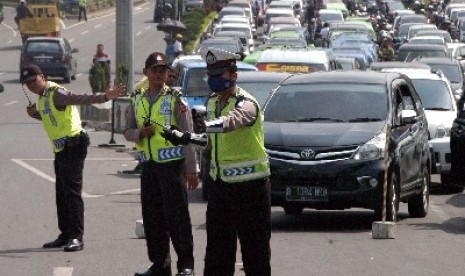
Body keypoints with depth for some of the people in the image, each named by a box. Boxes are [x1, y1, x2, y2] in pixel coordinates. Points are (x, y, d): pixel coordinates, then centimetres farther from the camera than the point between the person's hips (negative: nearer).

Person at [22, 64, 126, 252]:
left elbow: (79, 99, -30)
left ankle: (76, 237, -12)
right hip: (61, 150, 10)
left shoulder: (56, 94, -15)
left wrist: (105, 97, -45)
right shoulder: (43, 97, 15)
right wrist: (35, 114, 8)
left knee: (72, 192, -12)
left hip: (72, 146, -10)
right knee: (61, 194, 14)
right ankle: (65, 235, 22)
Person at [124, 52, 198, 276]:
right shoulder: (137, 100, 12)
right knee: (152, 217, 7)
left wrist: (191, 169, -9)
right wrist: (140, 133, -7)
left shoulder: (175, 100, -2)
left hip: (172, 164, -5)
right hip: (148, 165, 5)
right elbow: (128, 131, 17)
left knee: (177, 215, -6)